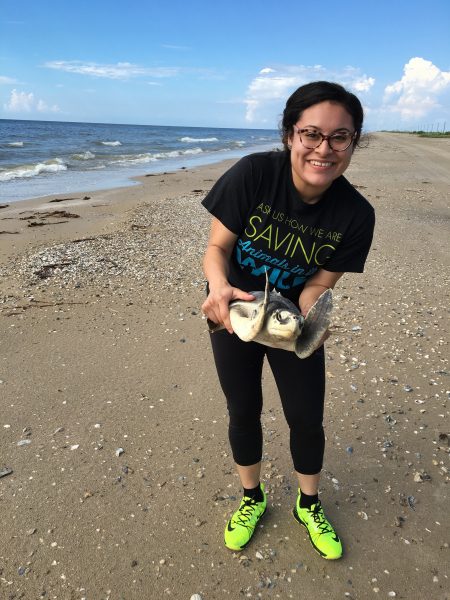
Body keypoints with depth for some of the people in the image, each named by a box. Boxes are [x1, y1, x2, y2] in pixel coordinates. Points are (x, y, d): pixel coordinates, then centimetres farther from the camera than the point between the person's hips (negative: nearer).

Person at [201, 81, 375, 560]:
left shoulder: (355, 216, -21)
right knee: (243, 411, 12)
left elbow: (317, 286, -15)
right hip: (234, 311, 0)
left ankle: (308, 506, 38)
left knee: (307, 418, 7)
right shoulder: (254, 173, -27)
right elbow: (216, 248, -20)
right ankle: (252, 499, 40)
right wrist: (219, 285, -41)